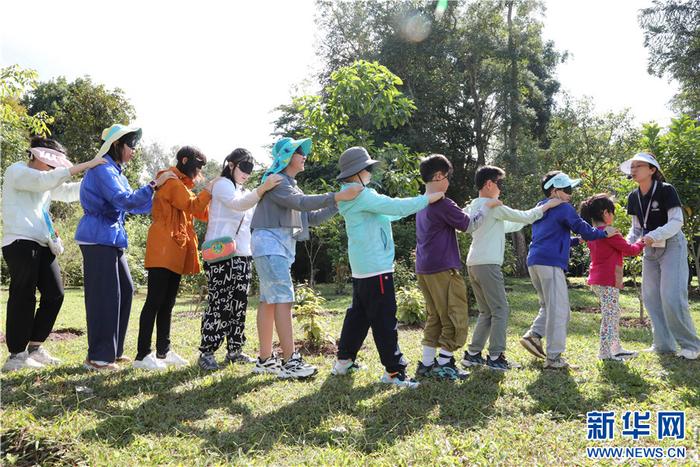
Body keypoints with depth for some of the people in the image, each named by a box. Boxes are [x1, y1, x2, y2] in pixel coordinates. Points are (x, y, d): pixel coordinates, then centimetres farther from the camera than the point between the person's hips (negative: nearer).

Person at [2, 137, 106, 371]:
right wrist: (85, 165, -22)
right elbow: (44, 180, -18)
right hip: (20, 242, -9)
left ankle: (34, 347, 18)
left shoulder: (46, 183, 24)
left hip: (42, 244, 9)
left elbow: (68, 191, 21)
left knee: (55, 294, 6)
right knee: (23, 297, -6)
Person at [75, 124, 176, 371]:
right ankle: (97, 357, 1)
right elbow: (125, 201, -25)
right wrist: (154, 184, -24)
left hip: (112, 240, 10)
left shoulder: (116, 172, 17)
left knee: (125, 291, 11)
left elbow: (134, 204, 24)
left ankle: (113, 351, 20)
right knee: (104, 295, -7)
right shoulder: (102, 170, -13)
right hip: (98, 239, -10)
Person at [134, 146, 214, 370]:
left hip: (175, 253, 10)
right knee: (154, 302, -9)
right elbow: (191, 206, -15)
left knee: (167, 304, 10)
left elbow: (200, 212, 20)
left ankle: (163, 352, 16)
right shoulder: (172, 181, -6)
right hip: (163, 252, -10)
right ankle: (142, 355, -6)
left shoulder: (180, 183, 25)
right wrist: (208, 191, -7)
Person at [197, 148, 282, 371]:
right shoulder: (222, 184, -4)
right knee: (218, 304, -8)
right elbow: (237, 203, -25)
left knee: (239, 306, 8)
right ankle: (206, 353, -2)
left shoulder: (245, 192, 23)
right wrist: (262, 189, -40)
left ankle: (234, 351, 15)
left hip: (243, 256, 8)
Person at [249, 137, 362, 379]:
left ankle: (265, 359, 11)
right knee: (283, 300, -14)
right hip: (270, 243, -10)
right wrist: (337, 196, -30)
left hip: (282, 246, 10)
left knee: (269, 301, 8)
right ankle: (289, 361, -14)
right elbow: (302, 202, -23)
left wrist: (338, 204, 5)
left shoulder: (290, 184, 22)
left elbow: (313, 217, 16)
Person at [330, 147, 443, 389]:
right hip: (376, 268, -11)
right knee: (384, 319, -5)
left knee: (358, 314, 18)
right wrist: (428, 198, -10)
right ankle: (393, 370, 1)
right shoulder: (362, 195, -15)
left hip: (361, 269, 11)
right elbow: (395, 207, -21)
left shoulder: (356, 197, 17)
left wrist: (420, 202, 21)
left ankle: (344, 361, 26)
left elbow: (387, 212, 22)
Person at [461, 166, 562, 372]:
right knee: (501, 310, 0)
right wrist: (546, 206, 8)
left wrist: (528, 218, 28)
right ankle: (495, 357, 2)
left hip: (474, 264, 9)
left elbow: (504, 226, 26)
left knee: (486, 312, 15)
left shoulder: (474, 206, 17)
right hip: (488, 265, -9)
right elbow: (524, 217, -5)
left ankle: (473, 354, 16)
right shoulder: (493, 206, -10)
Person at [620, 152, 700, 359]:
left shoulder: (666, 190, -16)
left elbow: (677, 221, -20)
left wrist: (654, 235, -33)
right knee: (650, 296, 5)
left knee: (672, 297, -13)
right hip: (650, 250, 7)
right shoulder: (633, 197, 2)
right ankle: (664, 344, 15)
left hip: (672, 246, -7)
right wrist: (628, 242, -10)